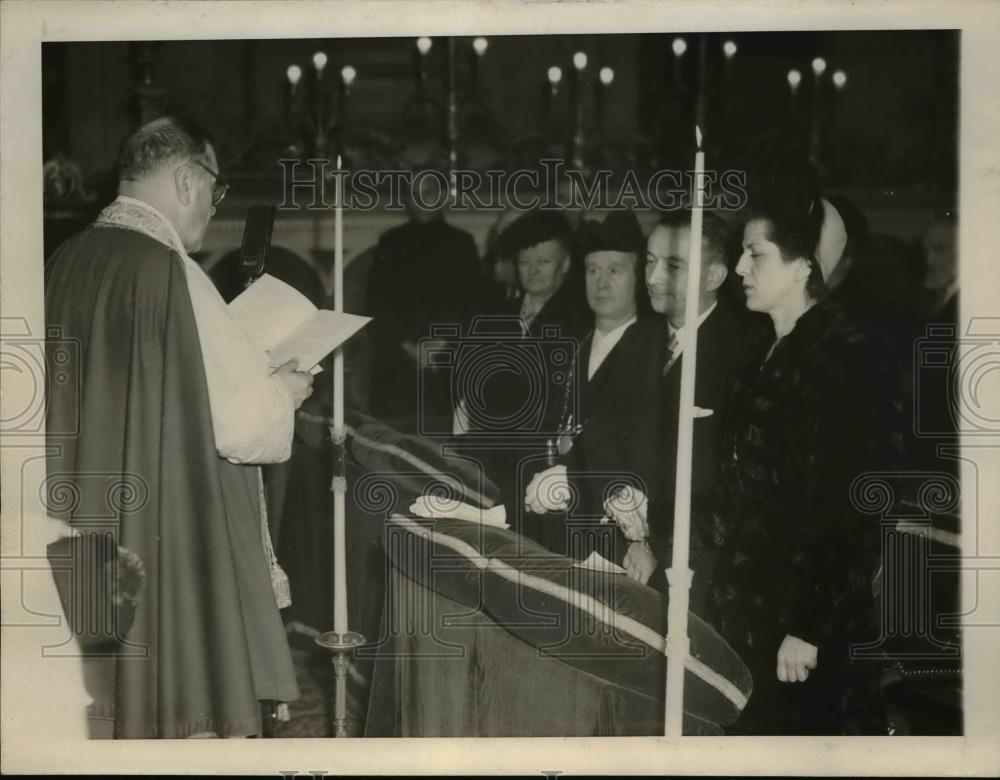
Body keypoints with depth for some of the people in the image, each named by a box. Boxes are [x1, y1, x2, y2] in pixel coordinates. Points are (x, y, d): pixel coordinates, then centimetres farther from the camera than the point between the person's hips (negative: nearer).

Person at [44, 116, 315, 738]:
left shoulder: (68, 265, 5)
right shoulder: (169, 271, -17)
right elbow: (234, 420, -17)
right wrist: (282, 391, 3)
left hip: (89, 544, 8)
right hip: (179, 545, -8)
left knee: (108, 705, 13)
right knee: (193, 703, 2)